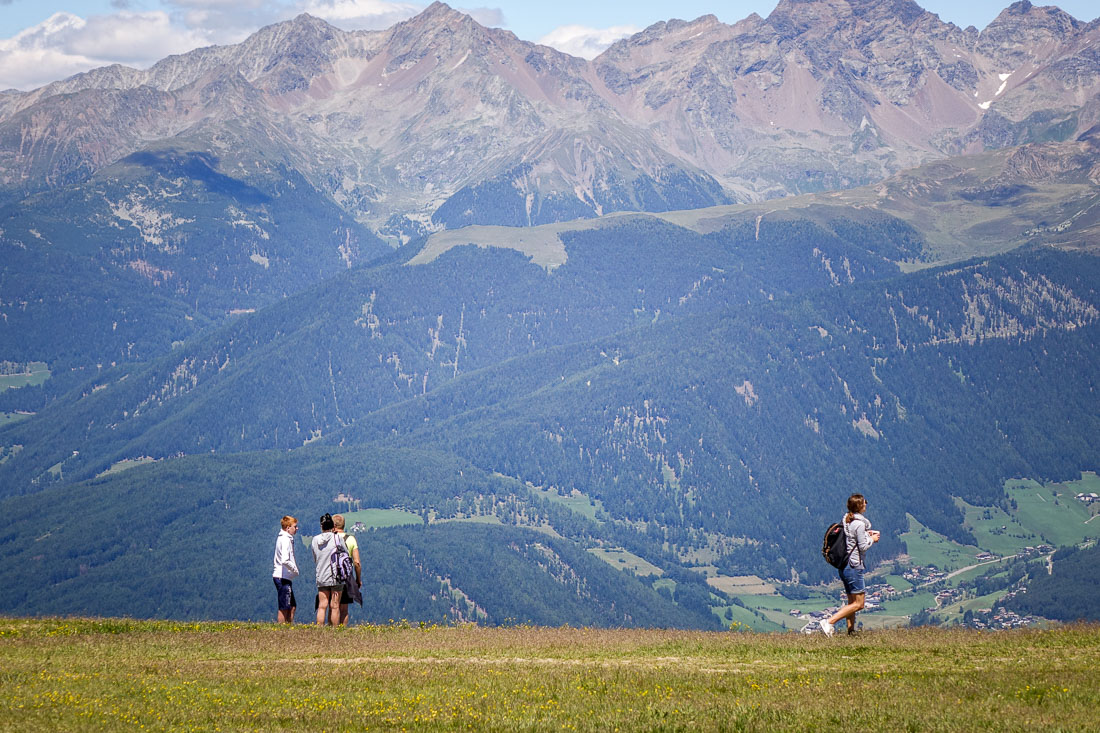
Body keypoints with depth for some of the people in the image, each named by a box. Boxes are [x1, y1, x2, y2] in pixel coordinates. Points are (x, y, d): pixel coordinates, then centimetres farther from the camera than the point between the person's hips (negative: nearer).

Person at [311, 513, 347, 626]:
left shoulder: (315, 540, 4)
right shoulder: (337, 538, -7)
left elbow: (315, 559, 13)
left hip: (321, 577, 3)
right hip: (336, 576, -3)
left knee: (322, 606, 3)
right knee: (334, 606, 1)